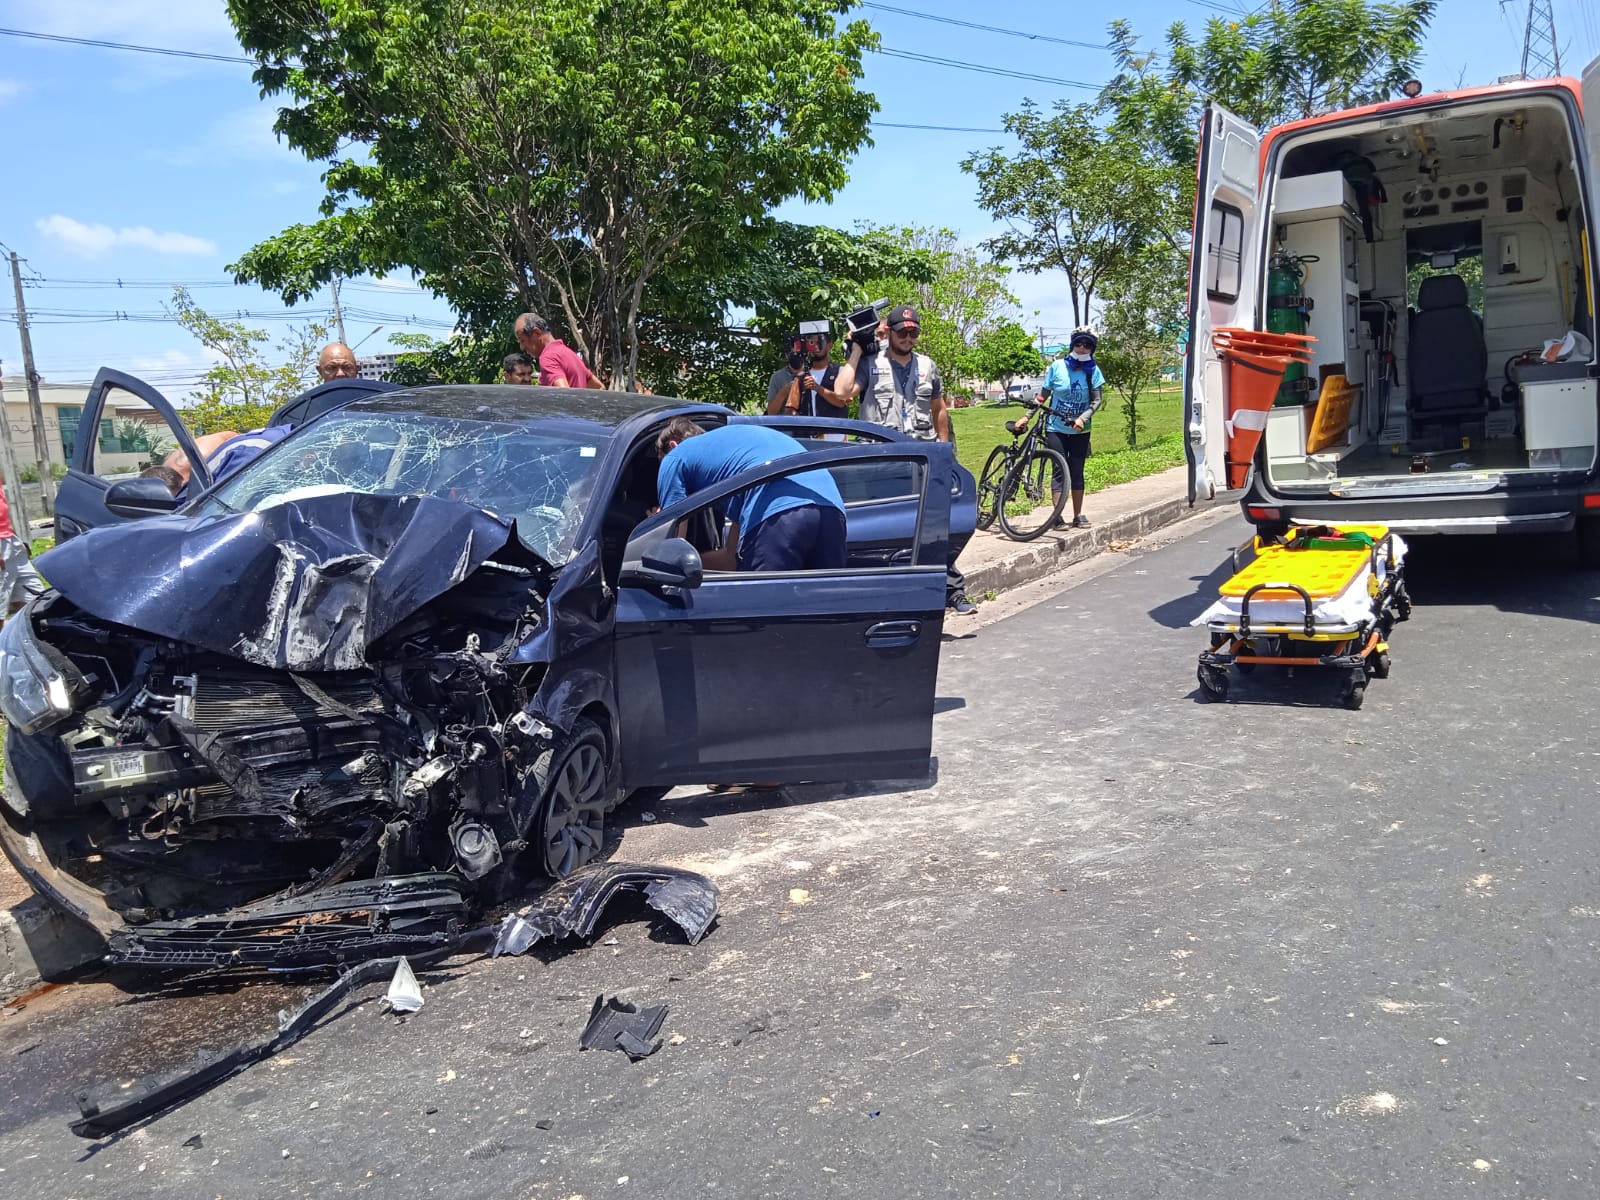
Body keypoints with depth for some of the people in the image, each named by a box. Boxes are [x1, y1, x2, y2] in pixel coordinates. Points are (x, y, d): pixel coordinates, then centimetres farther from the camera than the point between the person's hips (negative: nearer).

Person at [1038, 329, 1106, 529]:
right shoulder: (1057, 367, -4)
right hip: (1056, 429, -2)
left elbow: (1098, 400, -6)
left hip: (1080, 431, 2)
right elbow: (1043, 396, 2)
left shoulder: (1093, 371, -2)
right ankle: (1058, 517, -8)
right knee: (1060, 470, -8)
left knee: (1077, 472, 7)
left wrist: (1083, 418, -22)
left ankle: (1078, 516, 15)